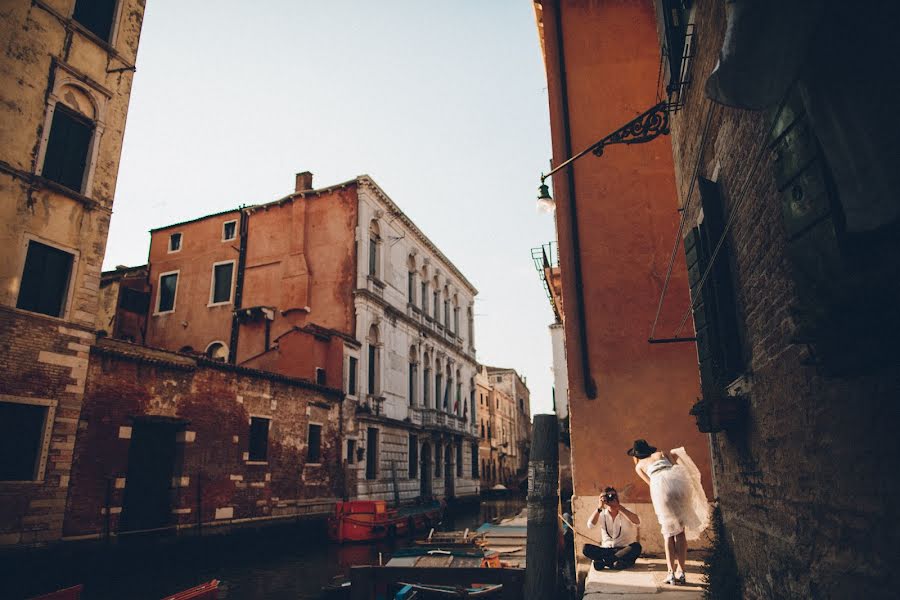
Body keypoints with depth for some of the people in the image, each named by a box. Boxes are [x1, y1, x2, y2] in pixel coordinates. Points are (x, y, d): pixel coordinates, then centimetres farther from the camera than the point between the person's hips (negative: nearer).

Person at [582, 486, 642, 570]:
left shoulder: (625, 513, 2)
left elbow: (637, 522, -20)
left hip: (624, 550, 0)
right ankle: (618, 561, -30)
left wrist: (620, 507, -23)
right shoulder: (602, 515, 5)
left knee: (636, 547, -33)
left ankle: (603, 561, -32)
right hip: (606, 551, 1)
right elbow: (590, 525, -14)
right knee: (586, 548, -25)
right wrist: (599, 508, -20)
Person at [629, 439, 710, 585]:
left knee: (669, 533, 9)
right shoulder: (662, 454, 32)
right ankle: (681, 572, 7)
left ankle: (671, 573, -2)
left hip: (660, 486, -2)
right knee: (681, 531, 12)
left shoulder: (639, 466, 27)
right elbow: (676, 465, 17)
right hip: (678, 481, 2)